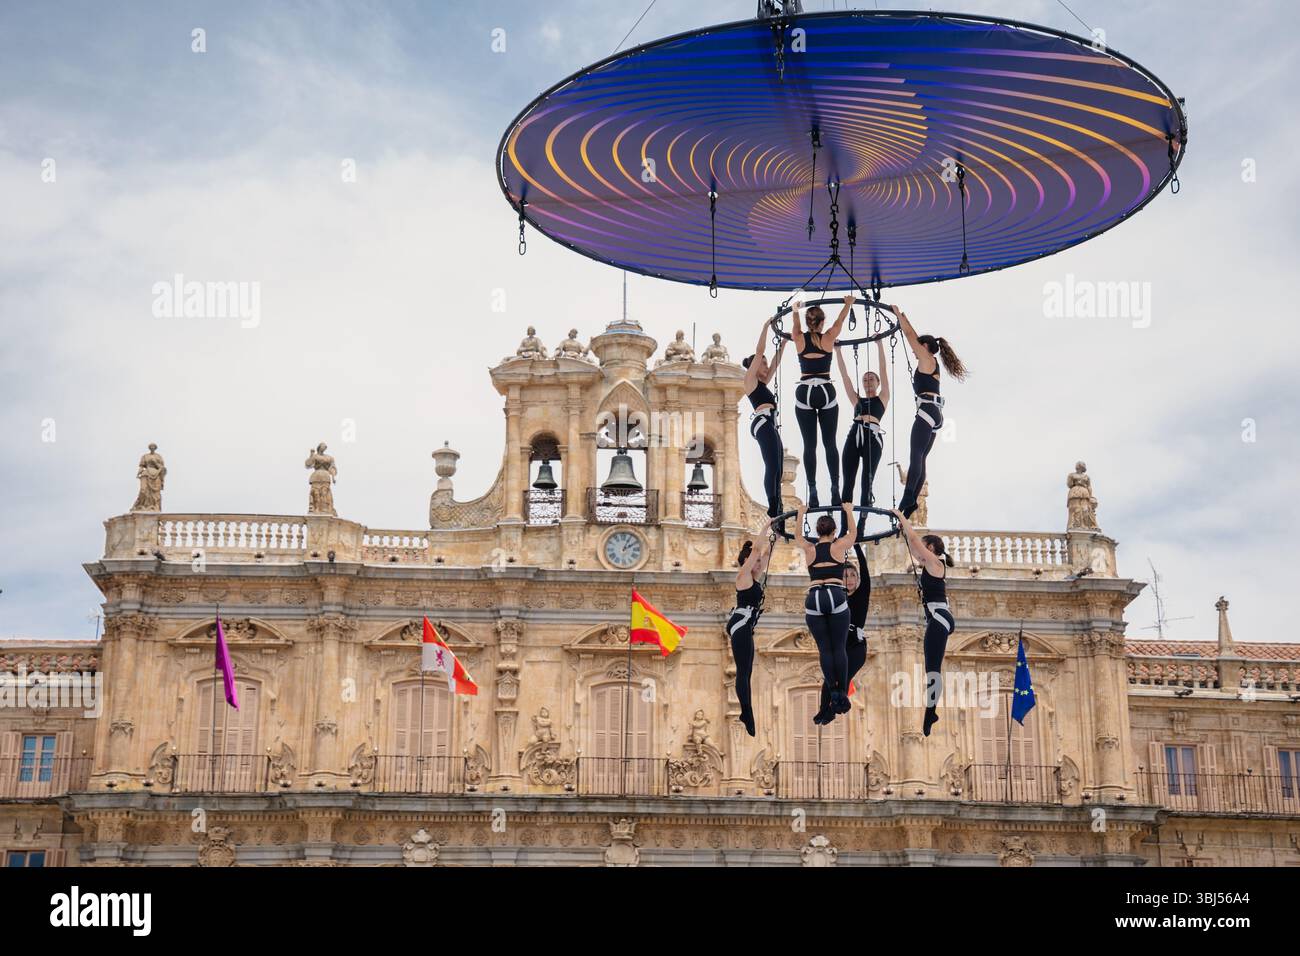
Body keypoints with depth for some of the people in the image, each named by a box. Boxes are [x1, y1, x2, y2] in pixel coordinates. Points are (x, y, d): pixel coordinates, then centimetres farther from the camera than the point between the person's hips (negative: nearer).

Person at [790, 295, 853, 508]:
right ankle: (835, 490, 0)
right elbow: (841, 320, 17)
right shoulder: (828, 338, -2)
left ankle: (812, 492, -3)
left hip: (804, 393, 1)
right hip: (826, 392, -1)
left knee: (809, 445, 1)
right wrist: (848, 304, 36)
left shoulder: (799, 339, 0)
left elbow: (796, 326, 24)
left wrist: (796, 310, 45)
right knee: (830, 444, 4)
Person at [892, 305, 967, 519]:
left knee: (916, 456, -17)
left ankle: (908, 497, -27)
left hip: (927, 410, -10)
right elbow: (914, 337, 31)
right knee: (920, 459, 6)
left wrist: (899, 314, 9)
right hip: (934, 414, 10)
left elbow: (911, 335, -1)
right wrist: (902, 317, 36)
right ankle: (912, 501, 3)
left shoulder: (927, 359, -1)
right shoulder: (931, 362, 22)